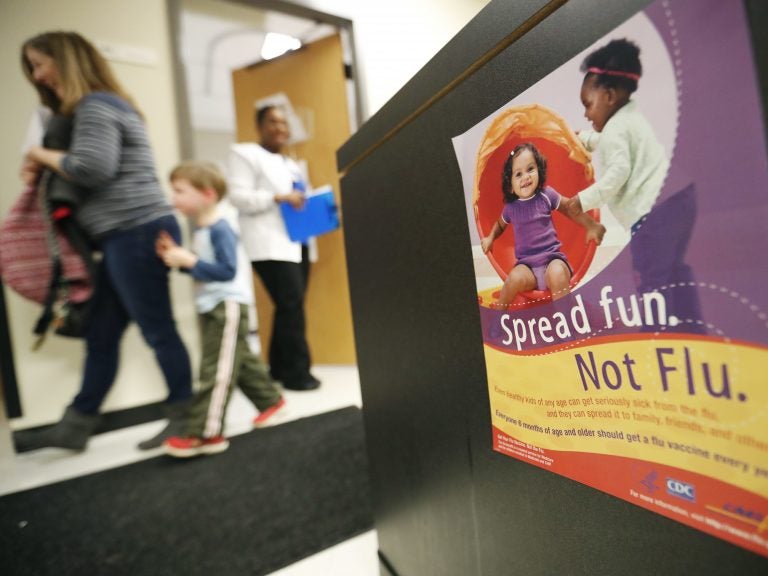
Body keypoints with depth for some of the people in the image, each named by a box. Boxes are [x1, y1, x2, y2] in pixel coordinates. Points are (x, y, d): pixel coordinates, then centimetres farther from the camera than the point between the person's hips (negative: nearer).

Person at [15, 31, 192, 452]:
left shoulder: (95, 106, -6)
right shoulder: (103, 106, 26)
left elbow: (93, 168, -20)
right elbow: (96, 170, 21)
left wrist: (44, 156, -2)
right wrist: (42, 171, 6)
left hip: (136, 233, -10)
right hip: (129, 236, 10)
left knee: (158, 331, -4)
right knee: (100, 336, 13)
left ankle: (185, 419, 10)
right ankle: (75, 426, 25)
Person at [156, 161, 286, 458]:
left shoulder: (219, 230, -18)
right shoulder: (200, 229, 12)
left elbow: (227, 271, -24)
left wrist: (189, 261, -24)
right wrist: (177, 256, 1)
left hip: (228, 306, -10)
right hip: (210, 307, 10)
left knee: (216, 370, -6)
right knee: (241, 359, 18)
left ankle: (206, 434, 1)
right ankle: (271, 400, 34)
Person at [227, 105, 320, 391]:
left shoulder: (290, 163, 26)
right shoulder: (246, 153, 2)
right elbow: (238, 197, -10)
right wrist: (279, 197, -19)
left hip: (296, 243, 8)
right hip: (271, 245, -8)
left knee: (290, 307, 6)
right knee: (291, 306, -13)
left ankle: (279, 367, 16)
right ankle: (296, 372, -4)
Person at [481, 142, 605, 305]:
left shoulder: (546, 195, 1)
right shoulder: (510, 207, 7)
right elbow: (500, 224, 28)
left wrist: (592, 227, 7)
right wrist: (490, 238, 13)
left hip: (552, 258, -1)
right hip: (527, 265, 1)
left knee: (557, 273, -35)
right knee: (515, 278, -29)